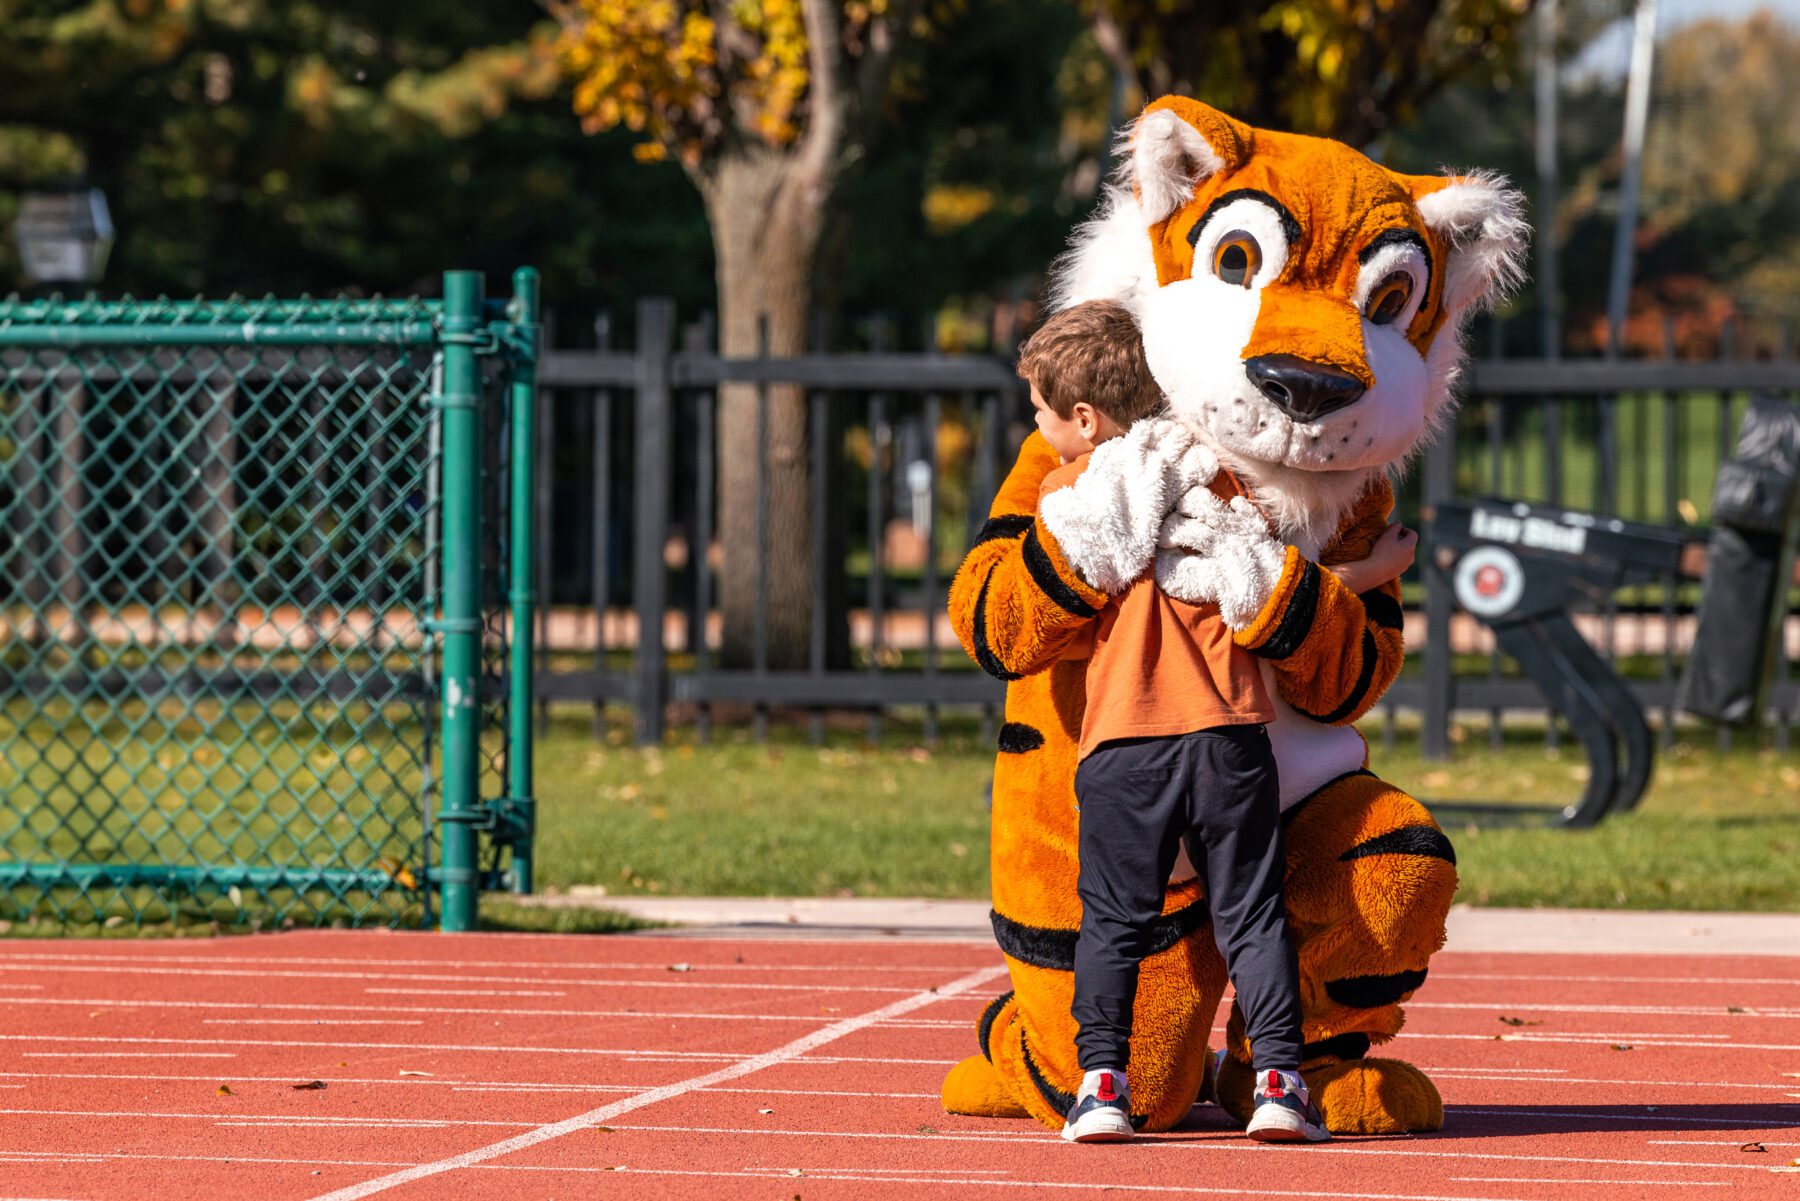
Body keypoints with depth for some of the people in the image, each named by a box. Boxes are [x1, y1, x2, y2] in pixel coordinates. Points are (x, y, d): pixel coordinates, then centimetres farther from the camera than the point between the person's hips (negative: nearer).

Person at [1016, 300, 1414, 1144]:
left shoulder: (1065, 492, 3)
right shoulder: (1214, 471, 5)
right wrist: (1374, 571, 15)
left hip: (1120, 742, -1)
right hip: (1226, 729, 1)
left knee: (1112, 918, 7)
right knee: (1250, 915, 5)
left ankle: (1102, 1079, -1)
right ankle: (1278, 1078, -2)